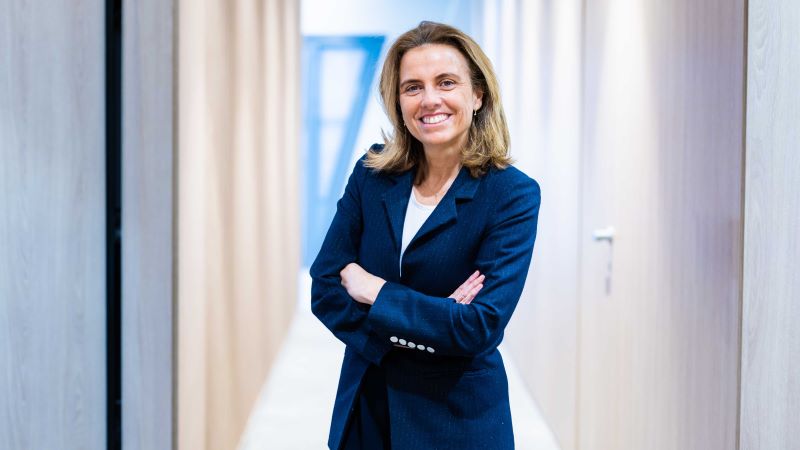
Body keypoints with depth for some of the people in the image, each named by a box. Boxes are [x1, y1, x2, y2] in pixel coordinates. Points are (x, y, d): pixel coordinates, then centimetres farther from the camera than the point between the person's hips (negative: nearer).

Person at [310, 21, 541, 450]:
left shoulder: (513, 195, -13)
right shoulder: (372, 173, -2)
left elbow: (483, 326, -21)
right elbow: (324, 289, -6)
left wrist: (372, 290, -15)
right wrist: (432, 318, -18)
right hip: (365, 408, 3)